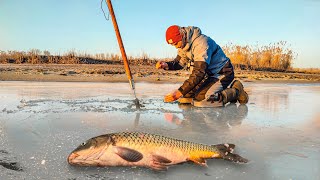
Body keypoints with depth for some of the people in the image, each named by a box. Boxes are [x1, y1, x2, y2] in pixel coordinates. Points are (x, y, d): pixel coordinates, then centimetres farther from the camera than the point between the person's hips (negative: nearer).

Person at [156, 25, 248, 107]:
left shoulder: (201, 43, -28)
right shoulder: (184, 43, 1)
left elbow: (199, 72, -33)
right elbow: (179, 62, 10)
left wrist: (180, 92, -37)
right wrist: (166, 65, -13)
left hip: (222, 73, -9)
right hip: (208, 74, 9)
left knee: (201, 100, -27)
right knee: (185, 98, 1)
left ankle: (235, 91, -4)